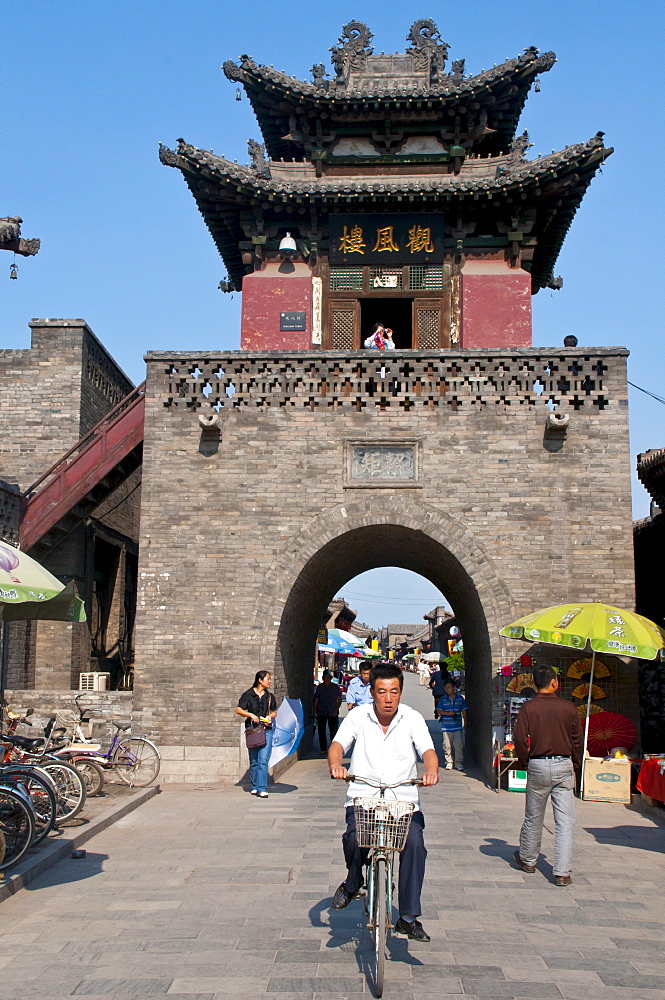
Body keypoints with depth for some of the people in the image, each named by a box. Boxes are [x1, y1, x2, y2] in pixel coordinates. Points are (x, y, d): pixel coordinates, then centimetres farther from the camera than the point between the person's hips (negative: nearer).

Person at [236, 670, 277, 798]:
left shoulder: (270, 696, 11)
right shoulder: (248, 694, 1)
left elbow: (274, 712, 21)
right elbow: (238, 710, 0)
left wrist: (270, 717, 0)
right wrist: (250, 715, -15)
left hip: (266, 730, 1)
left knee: (263, 760, -10)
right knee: (254, 761, 7)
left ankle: (262, 789, -10)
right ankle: (255, 787, 20)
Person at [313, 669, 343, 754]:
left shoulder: (335, 687, 4)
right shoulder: (320, 687, 7)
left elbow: (339, 699, 6)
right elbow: (316, 700, 9)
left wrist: (336, 710, -5)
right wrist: (314, 712, 4)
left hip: (333, 713, -1)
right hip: (321, 713, 1)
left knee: (333, 731, -3)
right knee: (321, 731, 2)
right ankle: (323, 749, 10)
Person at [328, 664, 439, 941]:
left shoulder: (412, 718, 5)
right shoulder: (358, 717, 5)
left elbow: (427, 750, -6)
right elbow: (338, 744, -4)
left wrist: (431, 770, -29)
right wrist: (335, 764, -28)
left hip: (404, 799, 1)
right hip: (363, 796, 0)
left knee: (415, 845, -21)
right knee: (354, 840, -26)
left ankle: (408, 918, -5)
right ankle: (353, 881, 10)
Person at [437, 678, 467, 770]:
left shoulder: (460, 698, 4)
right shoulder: (443, 699, 3)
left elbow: (464, 711, 12)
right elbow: (439, 711, 3)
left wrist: (465, 723, 12)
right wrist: (448, 713, -13)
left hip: (457, 726, 0)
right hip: (446, 727, 0)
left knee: (458, 745, -3)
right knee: (447, 746, 3)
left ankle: (459, 762, 8)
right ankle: (448, 762, 14)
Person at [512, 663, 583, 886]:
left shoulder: (528, 708, -5)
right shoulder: (568, 707, -2)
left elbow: (520, 738, -8)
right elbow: (578, 740, 3)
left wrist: (524, 764, 7)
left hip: (538, 766, 0)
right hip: (564, 766, 0)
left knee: (533, 818, 14)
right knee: (565, 821, 2)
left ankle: (527, 860, 32)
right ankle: (562, 872, -1)